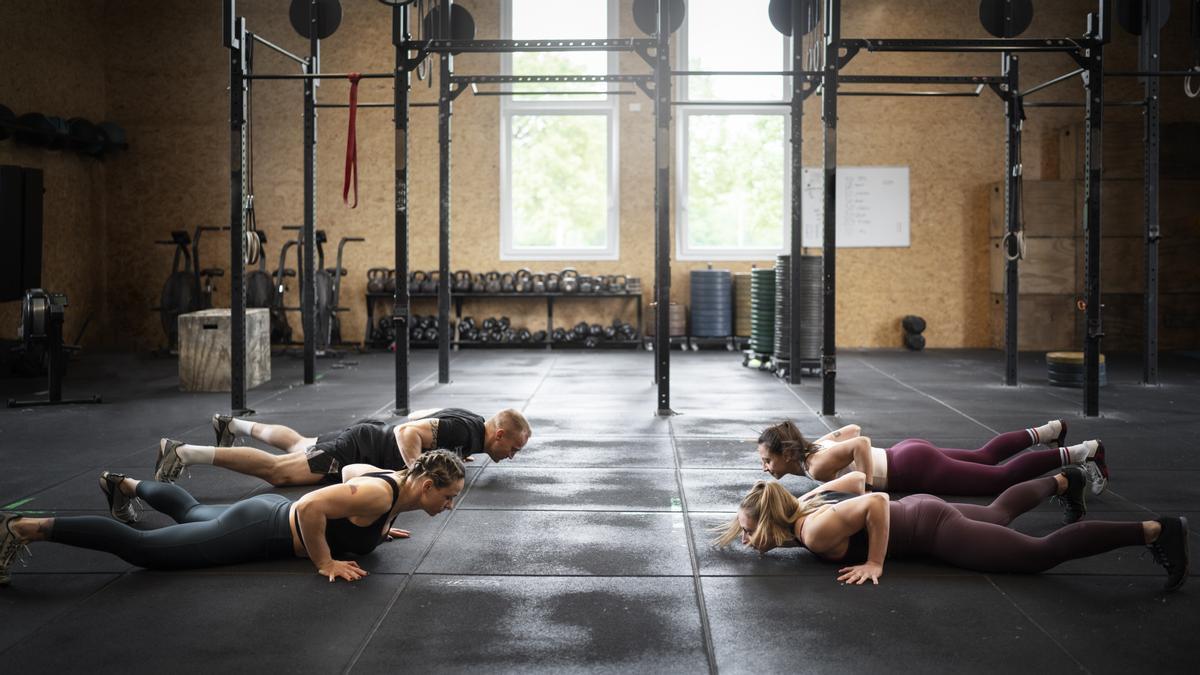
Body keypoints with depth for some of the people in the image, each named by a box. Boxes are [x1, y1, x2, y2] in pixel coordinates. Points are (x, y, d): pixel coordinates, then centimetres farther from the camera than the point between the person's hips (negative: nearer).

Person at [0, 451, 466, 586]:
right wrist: (325, 563, -28)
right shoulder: (379, 496, -27)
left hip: (269, 511, 9)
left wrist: (372, 527, 18)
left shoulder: (394, 479, 2)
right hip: (255, 536, -9)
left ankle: (126, 485, 59)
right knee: (140, 547, -12)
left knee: (190, 512, 36)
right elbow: (310, 507, -38)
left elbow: (349, 469, 24)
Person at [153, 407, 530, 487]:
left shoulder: (468, 421, 7)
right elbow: (408, 432, -34)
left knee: (298, 445, 32)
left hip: (370, 434, 10)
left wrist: (447, 452, 22)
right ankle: (185, 453, -19)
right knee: (277, 471, -16)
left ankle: (234, 425, 48)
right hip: (359, 451, -10)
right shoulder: (464, 431, -23)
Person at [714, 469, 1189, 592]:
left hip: (932, 531, -9)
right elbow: (857, 478, 12)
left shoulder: (814, 532, -27)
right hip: (920, 510, 9)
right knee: (999, 513, 35)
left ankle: (1155, 530, -7)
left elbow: (876, 502, -36)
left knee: (1040, 554, -9)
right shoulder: (807, 502, -1)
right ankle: (1065, 481, 57)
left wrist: (874, 563, -29)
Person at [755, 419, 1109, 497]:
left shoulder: (817, 464, -25)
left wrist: (867, 488, -30)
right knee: (984, 457, 27)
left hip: (914, 469, -9)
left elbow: (861, 443, -38)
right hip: (907, 452, 9)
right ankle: (1049, 431, 40)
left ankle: (1084, 451, 7)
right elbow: (853, 429, 15)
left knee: (1002, 478, 0)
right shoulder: (812, 447, 1)